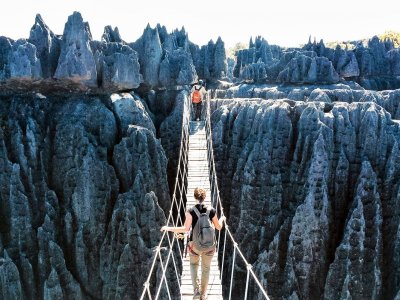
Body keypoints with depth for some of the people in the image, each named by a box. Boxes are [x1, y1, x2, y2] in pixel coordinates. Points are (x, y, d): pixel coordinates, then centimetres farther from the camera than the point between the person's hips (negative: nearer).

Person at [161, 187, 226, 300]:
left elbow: (186, 229, -17)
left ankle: (196, 290, 10)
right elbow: (219, 227, 4)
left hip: (195, 244, -1)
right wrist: (222, 219, 25)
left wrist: (169, 228, -7)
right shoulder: (212, 210, -7)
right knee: (206, 269, 21)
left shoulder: (191, 211, -14)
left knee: (194, 264, 27)